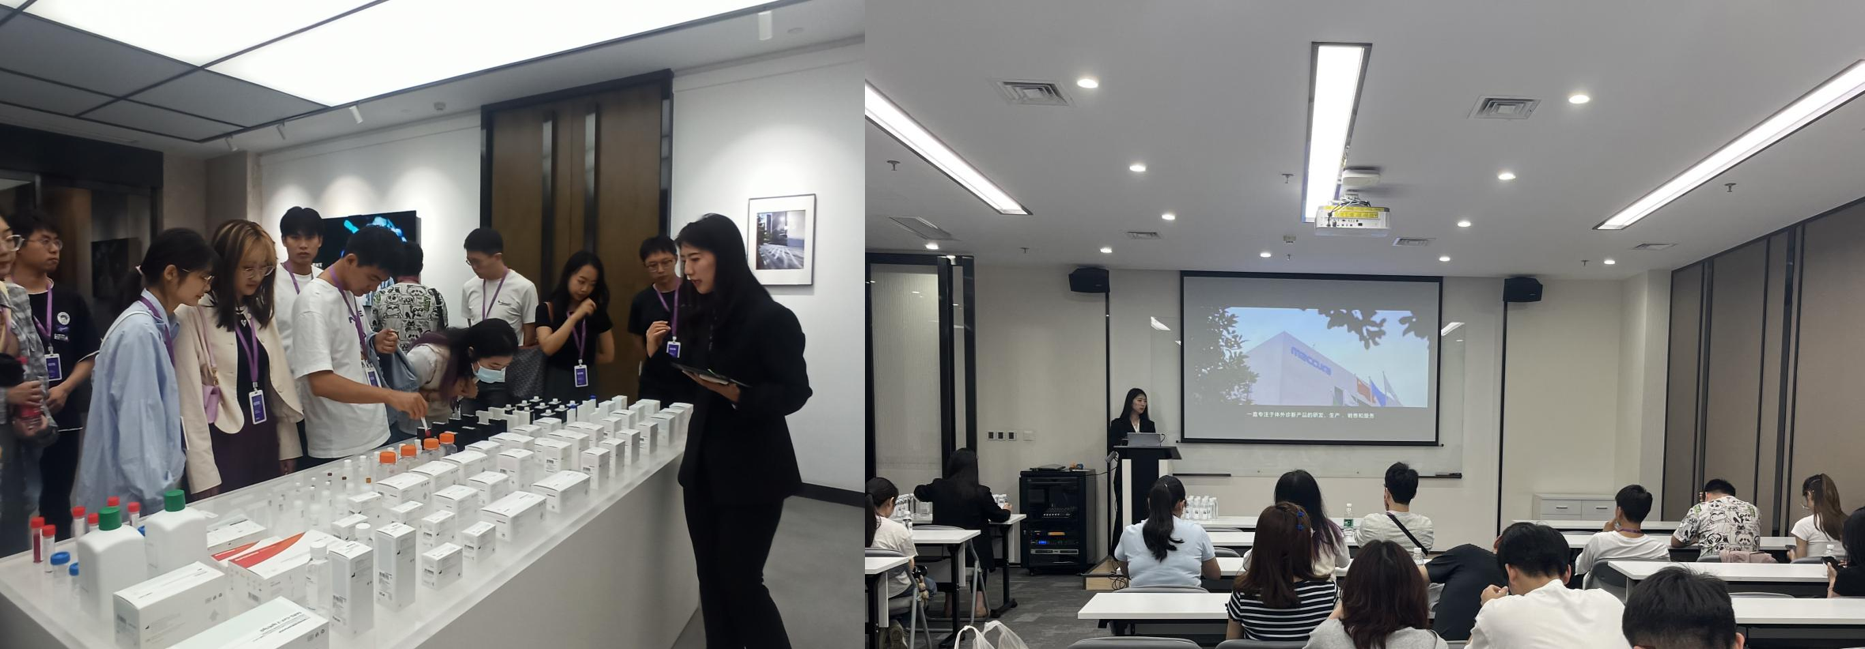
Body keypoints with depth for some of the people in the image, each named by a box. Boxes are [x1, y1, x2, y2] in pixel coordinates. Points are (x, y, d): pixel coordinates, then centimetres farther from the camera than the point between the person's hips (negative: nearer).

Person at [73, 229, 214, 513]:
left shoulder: (159, 326, 6)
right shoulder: (139, 331, -19)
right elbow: (137, 429, -21)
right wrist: (159, 500, -19)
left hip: (149, 491, 8)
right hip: (130, 499, -8)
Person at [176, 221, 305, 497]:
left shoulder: (262, 313, 10)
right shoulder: (192, 316, -12)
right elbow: (190, 398, -14)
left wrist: (288, 445, 8)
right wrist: (204, 475, -15)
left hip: (265, 441, 6)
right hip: (222, 444, -6)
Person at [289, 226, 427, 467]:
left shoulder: (350, 293, 9)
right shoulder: (315, 302, -17)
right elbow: (321, 382, -28)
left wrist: (373, 345, 6)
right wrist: (390, 395, -36)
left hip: (374, 435, 9)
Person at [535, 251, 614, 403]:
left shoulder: (597, 312, 6)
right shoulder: (547, 310, -4)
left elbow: (608, 356, 9)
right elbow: (548, 348, -19)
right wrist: (575, 316, -20)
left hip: (587, 385, 3)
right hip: (557, 384, -3)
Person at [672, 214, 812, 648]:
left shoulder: (770, 318, -13)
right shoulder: (700, 316, 7)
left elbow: (795, 393, -15)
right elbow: (691, 388, 11)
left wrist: (737, 394, -28)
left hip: (752, 472, -7)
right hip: (703, 467, 7)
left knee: (741, 582, -2)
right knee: (711, 581, 11)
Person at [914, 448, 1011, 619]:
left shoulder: (938, 487, -7)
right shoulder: (980, 492, -16)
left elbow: (918, 493, 15)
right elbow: (999, 517, 0)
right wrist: (1006, 510, 23)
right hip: (973, 551, -2)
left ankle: (950, 602, 31)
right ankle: (978, 602, 20)